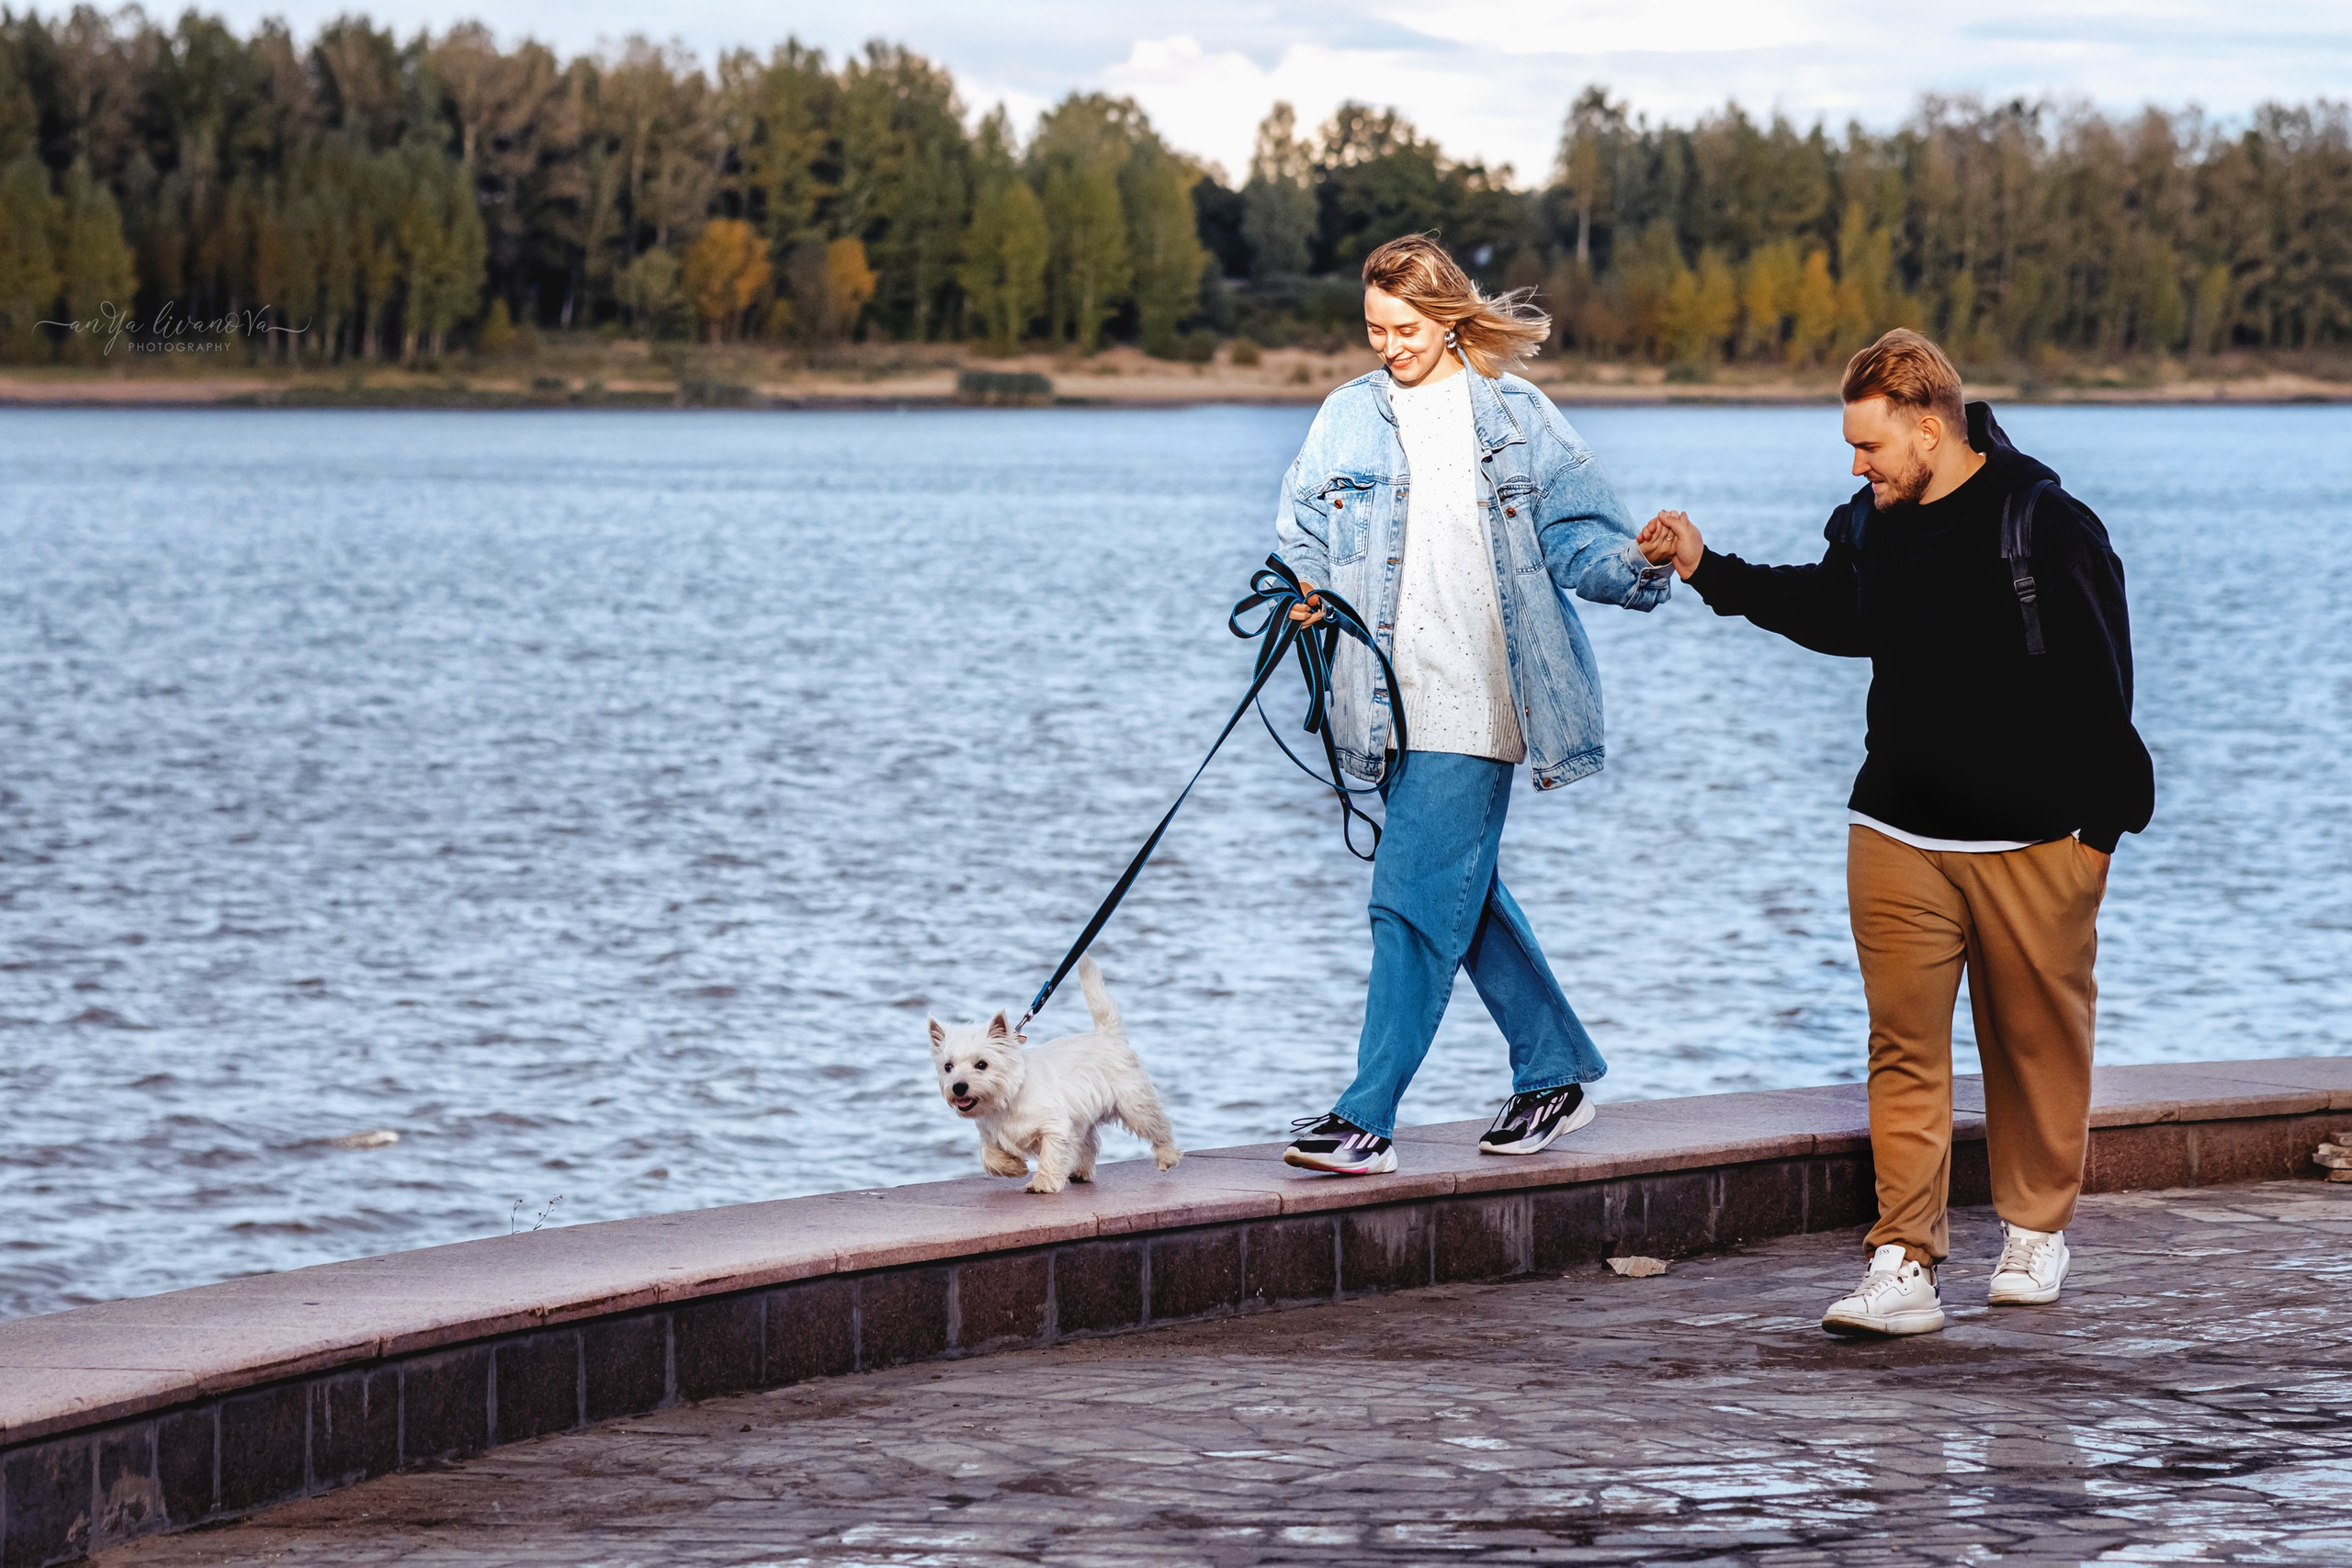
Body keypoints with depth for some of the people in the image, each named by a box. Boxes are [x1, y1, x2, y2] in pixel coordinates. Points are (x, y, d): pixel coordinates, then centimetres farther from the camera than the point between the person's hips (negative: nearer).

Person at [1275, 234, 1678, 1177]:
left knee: (1415, 899, -10)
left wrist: (1638, 565, -18)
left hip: (1474, 701, -5)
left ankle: (1368, 1119, -8)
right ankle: (1558, 1075, 29)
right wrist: (1305, 590, -15)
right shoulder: (1349, 417, 10)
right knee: (1462, 895, 14)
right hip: (1391, 701, 5)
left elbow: (1575, 536, 2)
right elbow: (1304, 533, 7)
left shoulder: (1515, 416, 3)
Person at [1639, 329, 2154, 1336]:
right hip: (1900, 837, 4)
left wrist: (2099, 820, -7)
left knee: (2036, 1044, 10)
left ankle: (2035, 1229, 30)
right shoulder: (1872, 526, 4)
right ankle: (1904, 1265, -5)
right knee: (1904, 1051, -3)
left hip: (2035, 845, -4)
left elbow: (2099, 684, -8)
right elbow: (1831, 611, 26)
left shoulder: (2048, 528, -12)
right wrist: (1708, 570, 22)